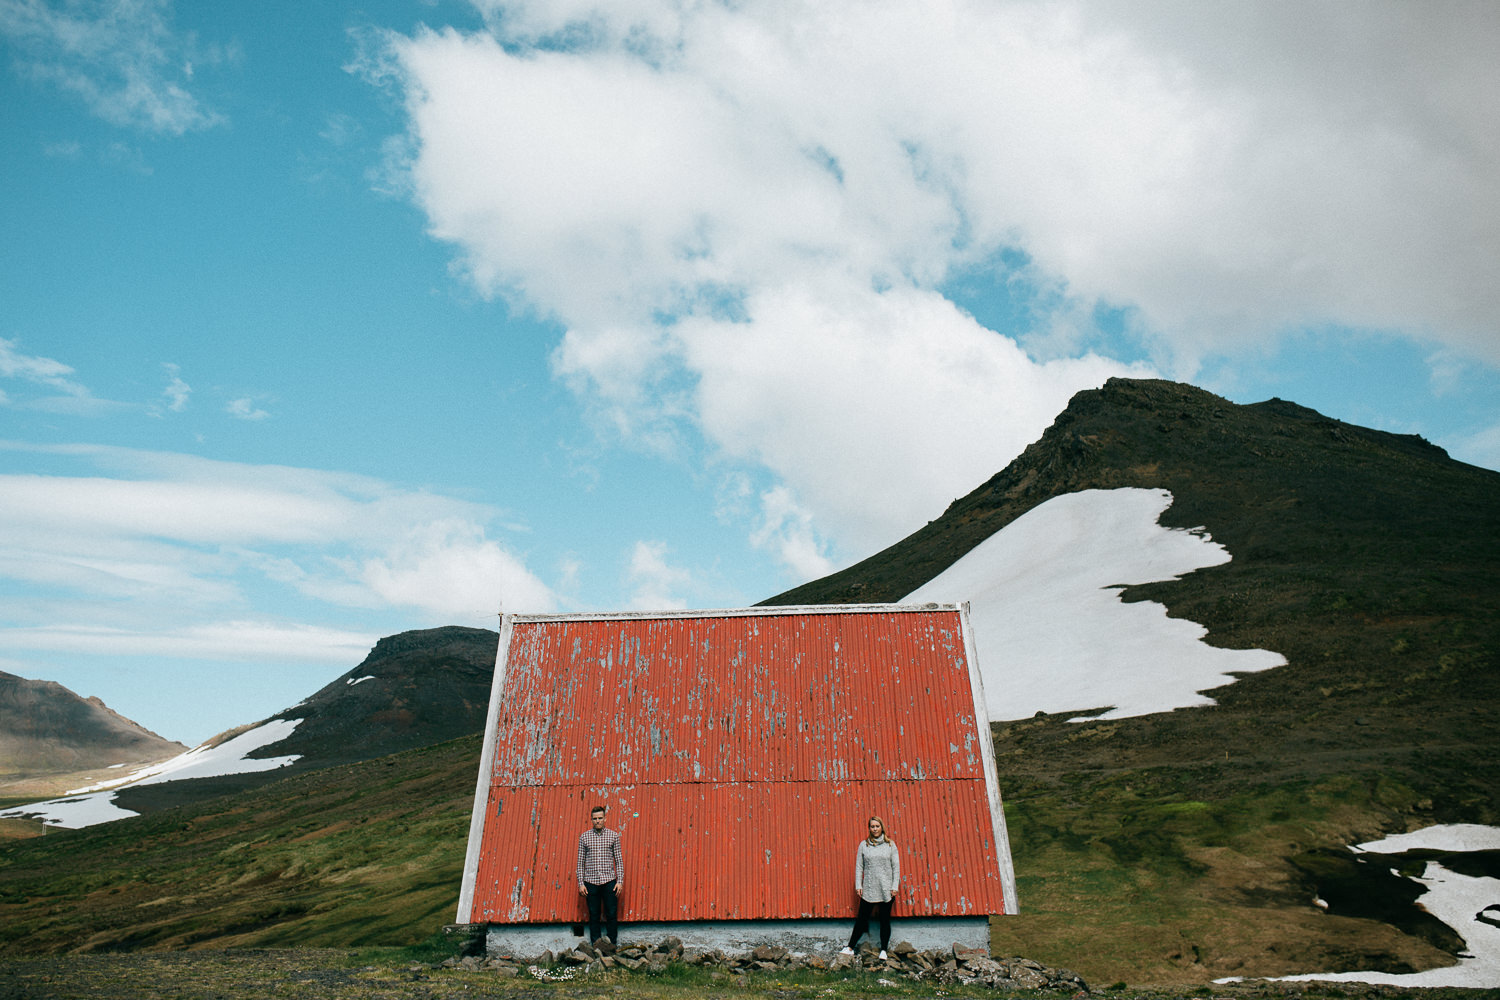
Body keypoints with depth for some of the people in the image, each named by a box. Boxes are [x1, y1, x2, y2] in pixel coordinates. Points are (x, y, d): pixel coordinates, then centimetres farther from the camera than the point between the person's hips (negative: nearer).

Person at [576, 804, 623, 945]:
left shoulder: (613, 836, 3)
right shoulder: (584, 837, 4)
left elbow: (619, 860, 5)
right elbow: (580, 862, 6)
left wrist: (620, 881, -3)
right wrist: (581, 883, -1)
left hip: (609, 881, 0)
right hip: (591, 882, 0)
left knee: (612, 915, 1)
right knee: (594, 916, 5)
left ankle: (612, 946, 12)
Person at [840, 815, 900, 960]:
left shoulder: (890, 844, 3)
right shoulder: (864, 844, 4)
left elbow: (896, 866, 3)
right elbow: (859, 866, 5)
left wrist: (895, 886, -3)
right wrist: (858, 885, 0)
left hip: (886, 890, 0)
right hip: (868, 889, 0)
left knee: (885, 920, 6)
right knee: (862, 919, 3)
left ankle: (883, 950, 19)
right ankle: (850, 947, 13)